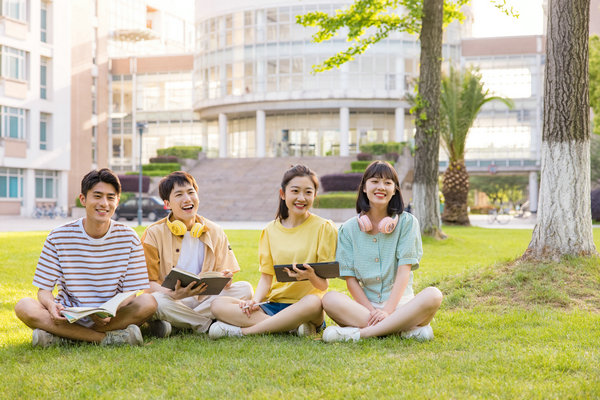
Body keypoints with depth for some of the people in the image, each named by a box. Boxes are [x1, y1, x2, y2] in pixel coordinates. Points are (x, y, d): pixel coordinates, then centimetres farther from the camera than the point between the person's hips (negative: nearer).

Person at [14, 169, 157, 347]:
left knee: (148, 303, -29)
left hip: (110, 317, 0)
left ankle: (57, 337, -25)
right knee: (24, 307, -28)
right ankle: (106, 338, -28)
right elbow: (44, 289, 0)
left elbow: (129, 292, -2)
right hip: (68, 317, 0)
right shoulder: (58, 237, -2)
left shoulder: (129, 238, -1)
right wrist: (51, 305, -26)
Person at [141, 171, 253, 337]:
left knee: (245, 289, -21)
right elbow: (148, 282, -6)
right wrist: (174, 294, -28)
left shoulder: (215, 232, 9)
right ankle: (208, 325, -16)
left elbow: (225, 273, 9)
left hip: (206, 299, 3)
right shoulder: (154, 234, -1)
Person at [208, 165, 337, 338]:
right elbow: (266, 276, 10)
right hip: (274, 304, 4)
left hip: (304, 305, -3)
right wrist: (255, 301, -11)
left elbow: (323, 285, -2)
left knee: (314, 302, -40)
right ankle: (293, 327, -27)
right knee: (217, 305, -18)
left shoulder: (323, 228, 1)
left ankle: (241, 331, -27)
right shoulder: (271, 230, 11)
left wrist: (311, 276, -25)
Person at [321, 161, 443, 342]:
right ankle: (408, 328, -30)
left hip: (400, 303, 0)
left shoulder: (407, 222, 4)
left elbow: (404, 269, -6)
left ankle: (358, 332, -32)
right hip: (363, 306, 1)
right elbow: (350, 278, 1)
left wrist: (388, 310, -18)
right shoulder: (349, 228, 7)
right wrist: (371, 311, -13)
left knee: (433, 296, -31)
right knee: (330, 299, -28)